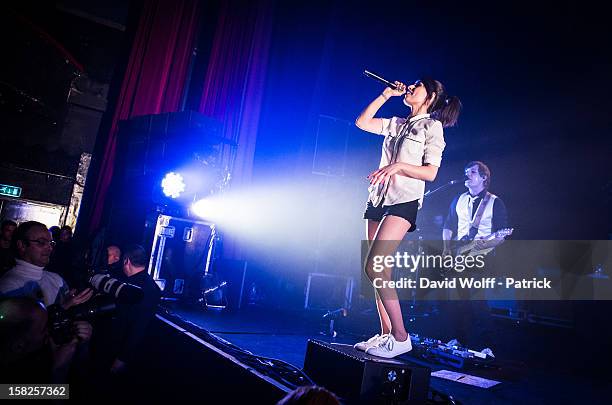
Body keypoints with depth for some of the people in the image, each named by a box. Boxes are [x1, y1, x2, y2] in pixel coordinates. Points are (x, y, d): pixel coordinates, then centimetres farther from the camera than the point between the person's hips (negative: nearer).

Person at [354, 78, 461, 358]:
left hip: (404, 202, -7)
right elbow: (361, 122, 16)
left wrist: (398, 165, -20)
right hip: (378, 200, 7)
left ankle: (400, 336, -8)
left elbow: (430, 173, -8)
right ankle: (385, 334, 12)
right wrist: (386, 94, 17)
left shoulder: (432, 126, 1)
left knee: (373, 267, -18)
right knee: (381, 271, 4)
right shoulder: (397, 124, 20)